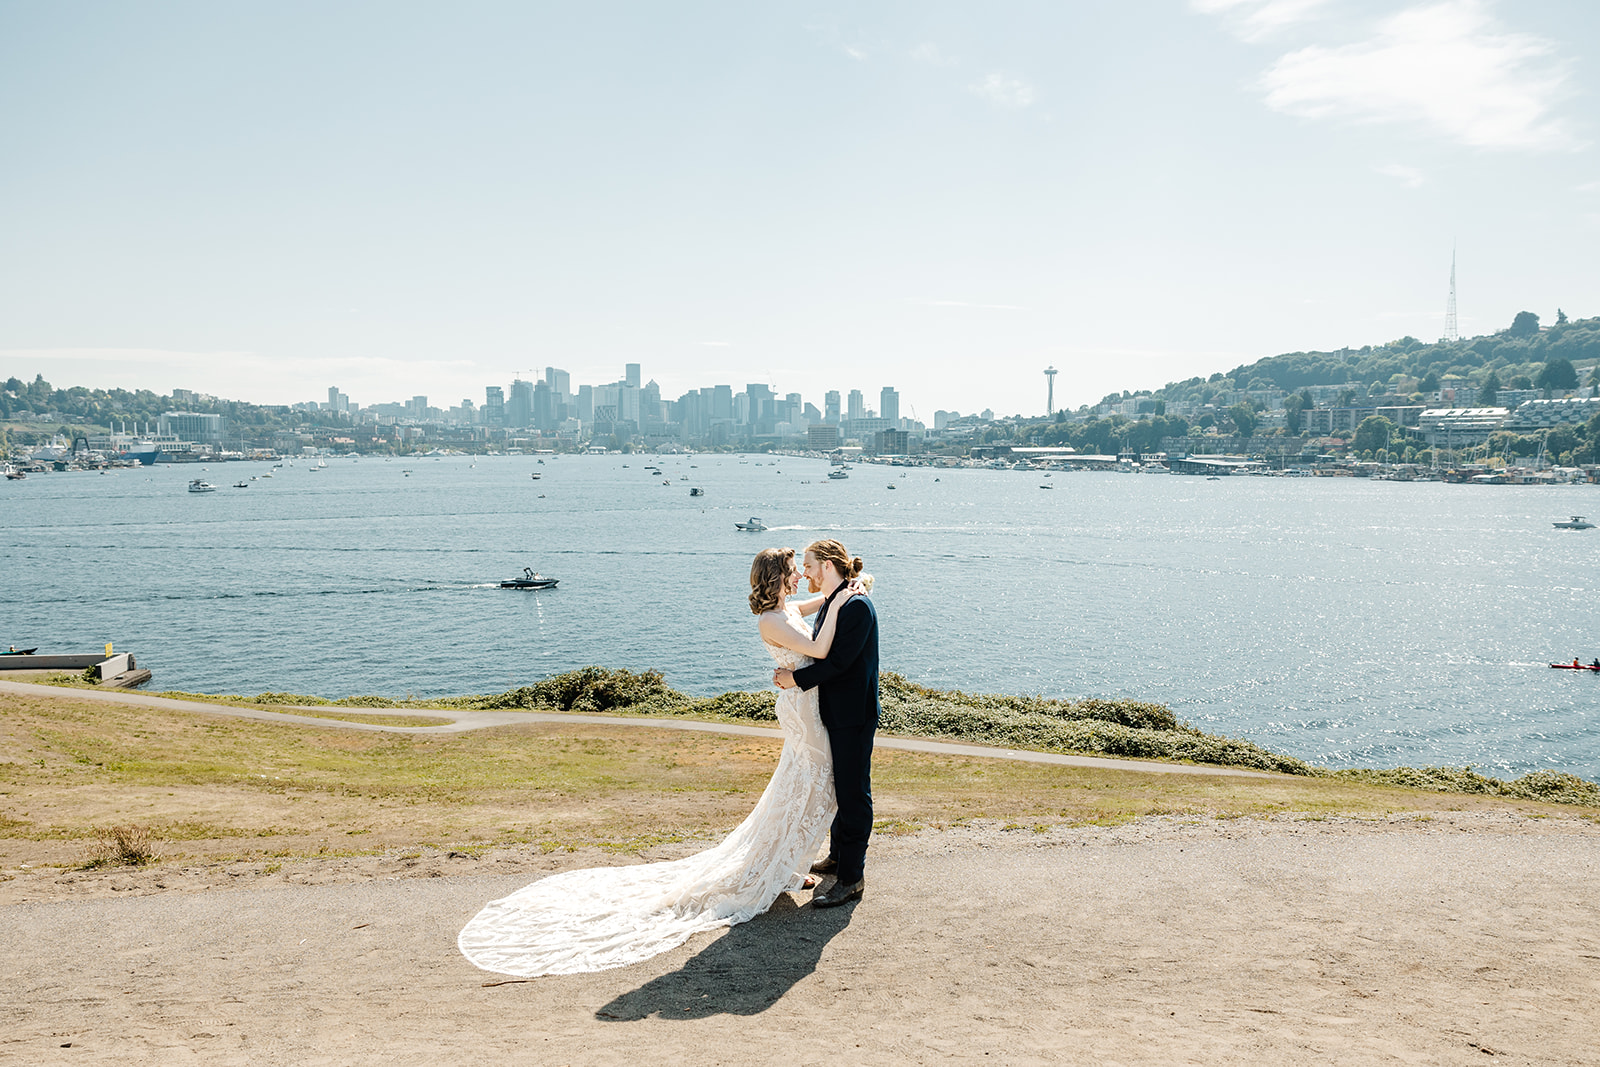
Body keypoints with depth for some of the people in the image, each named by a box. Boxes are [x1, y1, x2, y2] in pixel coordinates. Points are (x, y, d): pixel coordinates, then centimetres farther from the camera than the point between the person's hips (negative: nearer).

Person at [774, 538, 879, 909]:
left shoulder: (856, 606, -20)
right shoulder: (829, 604, 10)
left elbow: (839, 660, -23)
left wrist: (797, 679, -17)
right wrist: (790, 671, -1)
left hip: (853, 715, -10)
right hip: (832, 712, 10)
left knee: (853, 793, -2)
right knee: (838, 787, 22)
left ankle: (852, 877, 5)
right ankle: (838, 855, 38)